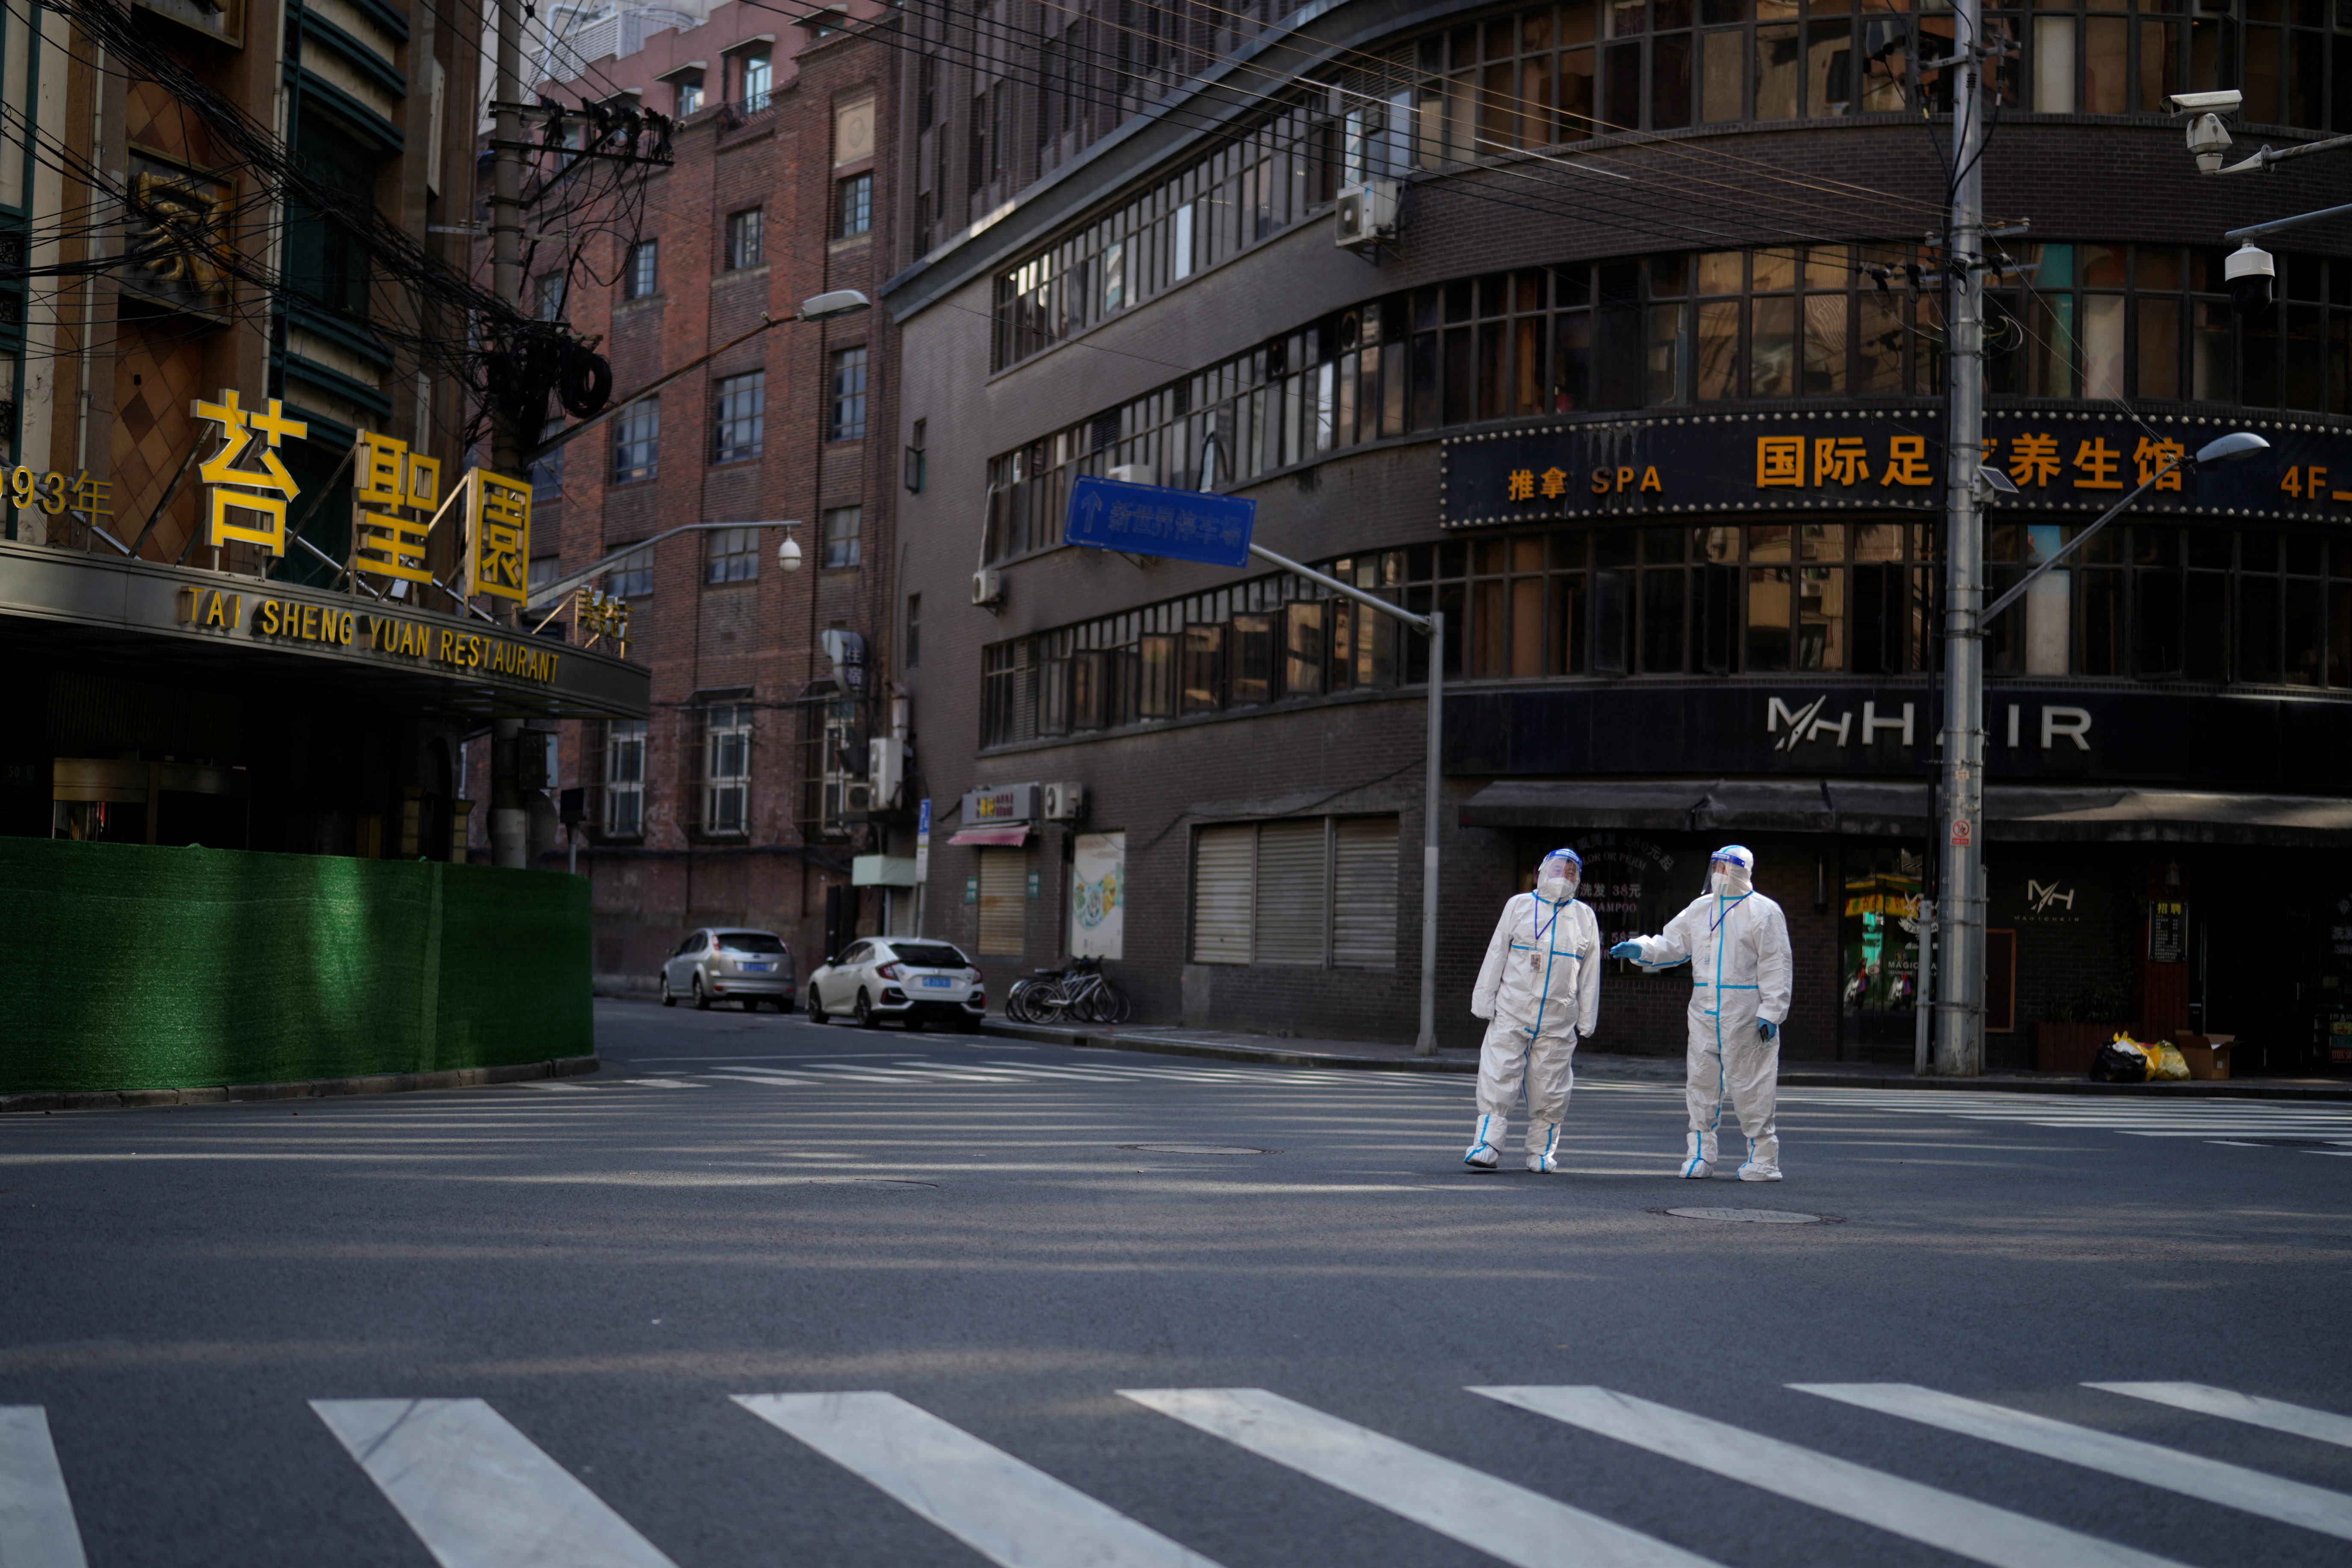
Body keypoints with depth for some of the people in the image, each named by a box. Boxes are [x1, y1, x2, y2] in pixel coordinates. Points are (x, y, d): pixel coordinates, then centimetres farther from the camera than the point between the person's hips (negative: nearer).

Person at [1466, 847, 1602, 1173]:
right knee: (1498, 1079, -7)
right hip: (1512, 1013, -1)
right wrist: (1484, 999, 2)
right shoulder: (1519, 906, 8)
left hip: (1559, 1021, 1)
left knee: (1549, 1090, 3)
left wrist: (1586, 1019, 8)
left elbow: (1590, 972, 13)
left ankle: (1542, 1152, 14)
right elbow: (1496, 955, 8)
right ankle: (1488, 1145, -4)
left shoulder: (1584, 917, 12)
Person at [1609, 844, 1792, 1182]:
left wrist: (1771, 1012, -12)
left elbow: (1775, 967, -6)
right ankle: (1701, 1154, 15)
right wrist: (1640, 948, -5)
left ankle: (1763, 1159, 6)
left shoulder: (1764, 912, -4)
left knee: (1750, 1085, -3)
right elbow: (1674, 944, 14)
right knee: (1701, 1082, 7)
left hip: (1746, 1015, -6)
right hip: (1705, 1013, 6)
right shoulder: (1700, 908, 13)